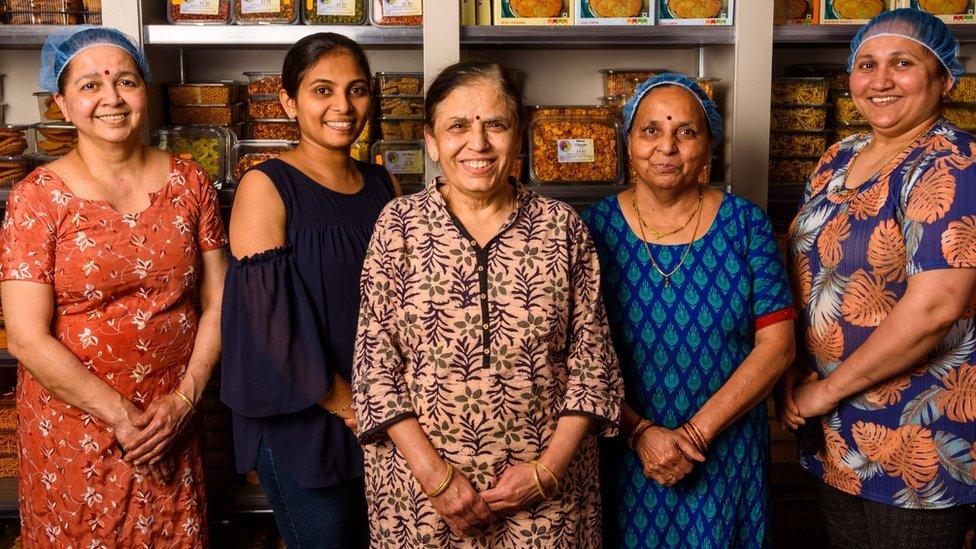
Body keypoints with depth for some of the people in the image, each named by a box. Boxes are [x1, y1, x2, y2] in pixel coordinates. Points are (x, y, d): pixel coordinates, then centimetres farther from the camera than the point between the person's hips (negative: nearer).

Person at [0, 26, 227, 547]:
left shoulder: (189, 182, 0)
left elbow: (217, 300, 3)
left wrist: (185, 397, -7)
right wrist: (122, 416, -13)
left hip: (172, 429, 3)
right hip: (72, 433, -2)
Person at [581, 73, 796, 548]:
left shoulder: (745, 223, -3)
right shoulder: (596, 227, -5)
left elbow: (776, 345, -7)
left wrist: (697, 432, -14)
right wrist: (640, 433, -17)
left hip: (726, 453, 1)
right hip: (622, 454, 0)